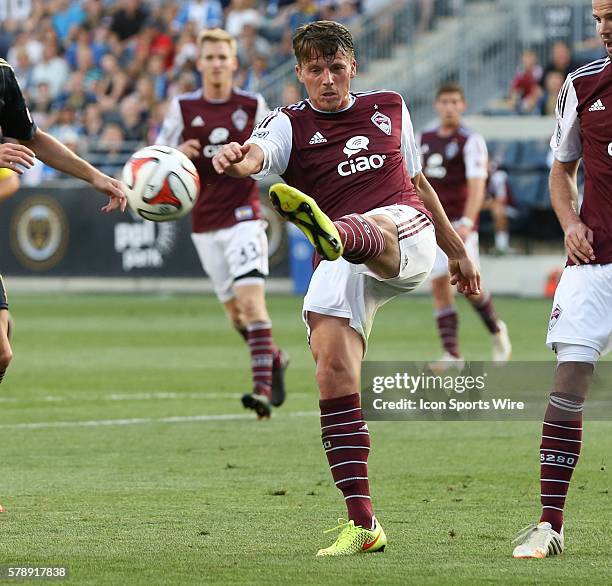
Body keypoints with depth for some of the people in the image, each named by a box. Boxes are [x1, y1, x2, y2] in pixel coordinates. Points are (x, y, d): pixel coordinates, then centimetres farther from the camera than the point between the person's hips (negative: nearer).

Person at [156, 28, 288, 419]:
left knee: (251, 299, -19)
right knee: (235, 310, 10)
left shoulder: (252, 106, 1)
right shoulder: (183, 107, 4)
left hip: (243, 215, -3)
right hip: (204, 223, 3)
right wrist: (177, 153, -15)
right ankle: (275, 359, 37)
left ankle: (263, 389, -24)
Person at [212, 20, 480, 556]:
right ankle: (362, 522, -14)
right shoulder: (290, 124, 9)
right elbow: (261, 152, -15)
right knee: (333, 371, -17)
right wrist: (239, 160, -40)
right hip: (339, 267, 0)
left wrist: (457, 250, 37)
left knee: (374, 226, -36)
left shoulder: (389, 107, 19)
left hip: (407, 237, 0)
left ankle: (330, 231, -76)